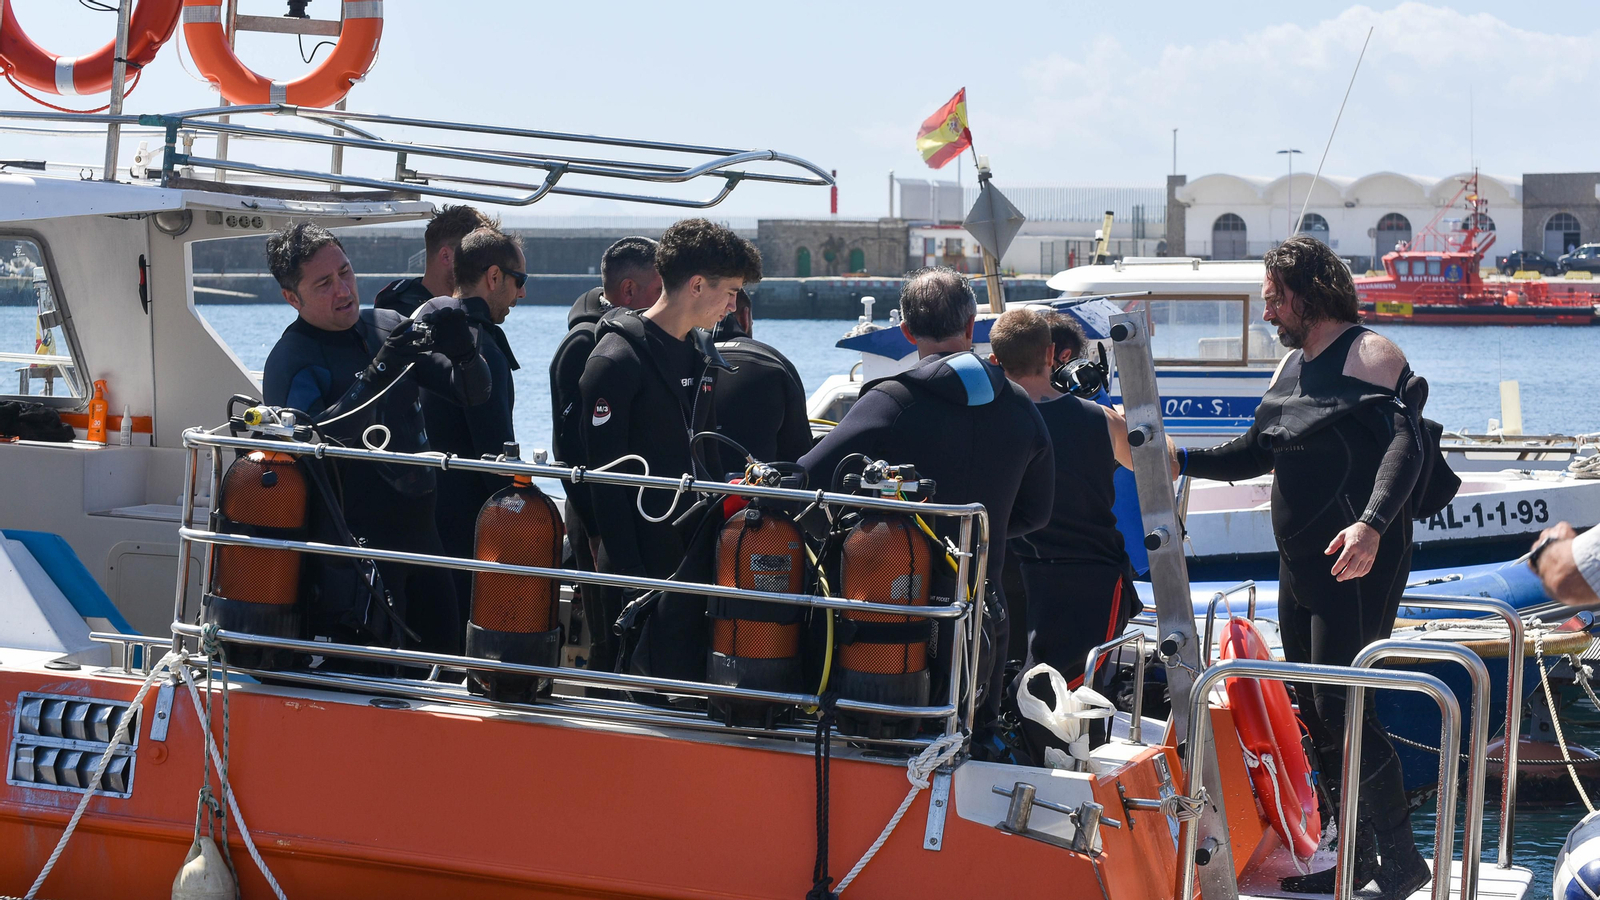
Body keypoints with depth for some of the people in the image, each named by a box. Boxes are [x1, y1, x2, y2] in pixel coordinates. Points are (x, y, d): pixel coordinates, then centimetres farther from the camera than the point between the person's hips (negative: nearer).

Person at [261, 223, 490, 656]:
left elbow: (473, 392, 9)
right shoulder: (290, 361, -9)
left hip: (418, 529, 6)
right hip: (360, 544, -6)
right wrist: (377, 373, -33)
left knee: (445, 656, 11)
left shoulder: (388, 326, 8)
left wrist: (461, 351, -14)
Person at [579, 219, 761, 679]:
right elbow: (605, 476, -15)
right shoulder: (617, 360, -12)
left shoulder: (699, 352, 15)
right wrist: (629, 569, -18)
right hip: (647, 561, -8)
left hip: (697, 551, 8)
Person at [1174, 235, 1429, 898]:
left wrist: (1372, 524, -36)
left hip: (1356, 564, -9)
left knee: (1339, 707, -13)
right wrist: (1181, 462, 15)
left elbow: (1404, 446, -22)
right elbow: (1258, 452, 26)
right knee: (1314, 713, 11)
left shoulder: (1369, 354, -10)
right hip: (1300, 565, 9)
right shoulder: (1292, 365, 17)